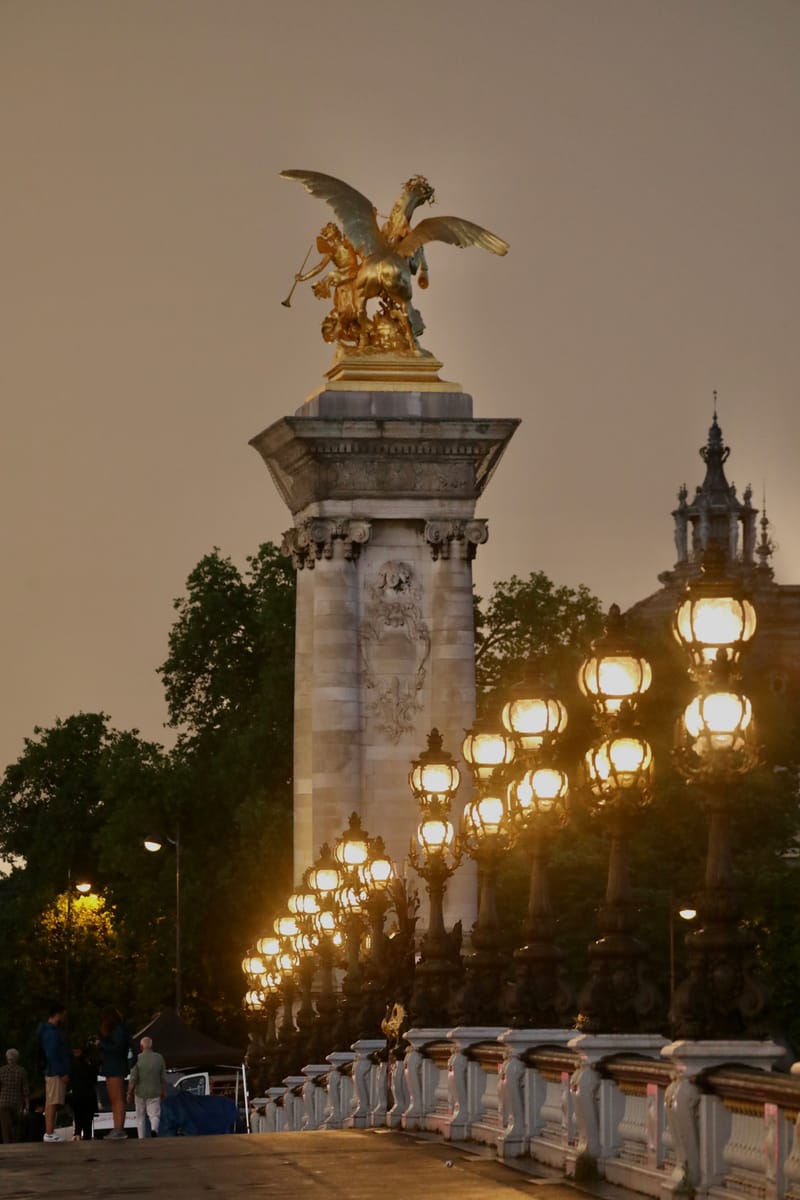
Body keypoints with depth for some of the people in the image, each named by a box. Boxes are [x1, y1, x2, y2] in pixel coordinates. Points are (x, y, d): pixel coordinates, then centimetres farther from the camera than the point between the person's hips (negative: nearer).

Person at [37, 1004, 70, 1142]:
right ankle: (50, 1133, -13)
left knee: (50, 1103, 11)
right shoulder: (52, 1033, -17)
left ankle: (49, 1132, 15)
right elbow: (52, 1055, -22)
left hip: (51, 1072, 11)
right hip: (55, 1072, -11)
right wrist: (62, 1073, -20)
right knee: (52, 1103, -11)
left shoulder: (48, 1030, 16)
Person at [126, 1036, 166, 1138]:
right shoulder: (159, 1058, -3)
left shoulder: (137, 1058, -10)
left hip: (140, 1092, -1)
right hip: (155, 1093, 1)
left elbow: (133, 1079, -11)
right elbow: (163, 1078, 2)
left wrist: (129, 1093, -2)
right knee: (154, 1115, 3)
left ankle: (141, 1138, 15)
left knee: (140, 1117, 15)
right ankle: (154, 1129, -26)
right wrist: (164, 1092, 14)